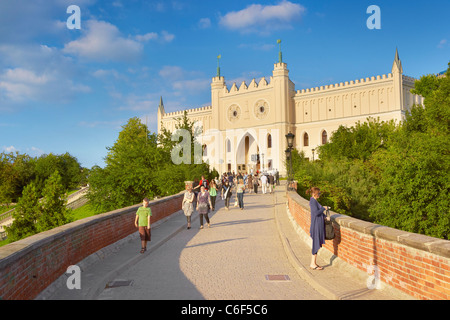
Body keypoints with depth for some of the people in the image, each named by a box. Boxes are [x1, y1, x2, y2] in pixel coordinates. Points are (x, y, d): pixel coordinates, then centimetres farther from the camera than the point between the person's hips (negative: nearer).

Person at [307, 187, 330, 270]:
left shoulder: (314, 201, 14)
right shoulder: (313, 201, -16)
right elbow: (316, 212, -25)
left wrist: (325, 216, 7)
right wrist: (324, 208, -12)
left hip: (319, 225, 10)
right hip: (316, 225, -10)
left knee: (317, 244, 13)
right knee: (316, 244, -4)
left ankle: (313, 263, 20)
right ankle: (313, 264, 3)